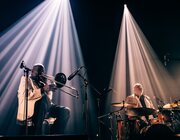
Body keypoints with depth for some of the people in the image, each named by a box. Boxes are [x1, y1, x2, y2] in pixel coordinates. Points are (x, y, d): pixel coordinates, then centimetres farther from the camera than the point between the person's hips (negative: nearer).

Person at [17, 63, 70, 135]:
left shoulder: (41, 83, 21)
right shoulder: (26, 79, 3)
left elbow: (49, 99, 11)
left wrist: (49, 88, -1)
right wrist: (43, 90, -19)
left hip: (44, 109, 6)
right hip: (29, 109, -6)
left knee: (65, 111, -10)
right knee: (44, 98, -33)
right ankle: (38, 133, -29)